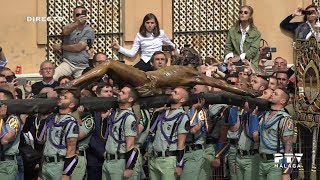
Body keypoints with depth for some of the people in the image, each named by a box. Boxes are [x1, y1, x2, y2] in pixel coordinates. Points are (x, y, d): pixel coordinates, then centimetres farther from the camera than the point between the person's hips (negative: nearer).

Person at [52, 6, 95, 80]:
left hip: (82, 67, -1)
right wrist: (77, 23, -37)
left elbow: (78, 47, -9)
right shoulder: (70, 26, 8)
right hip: (68, 63, 1)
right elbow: (65, 32, -18)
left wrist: (61, 47, 0)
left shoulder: (89, 31, 0)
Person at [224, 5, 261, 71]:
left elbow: (253, 50, -6)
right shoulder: (232, 30, 13)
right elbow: (228, 47, 11)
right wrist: (230, 58, -10)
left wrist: (239, 58, -17)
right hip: (235, 63, 1)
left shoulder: (255, 33, 4)